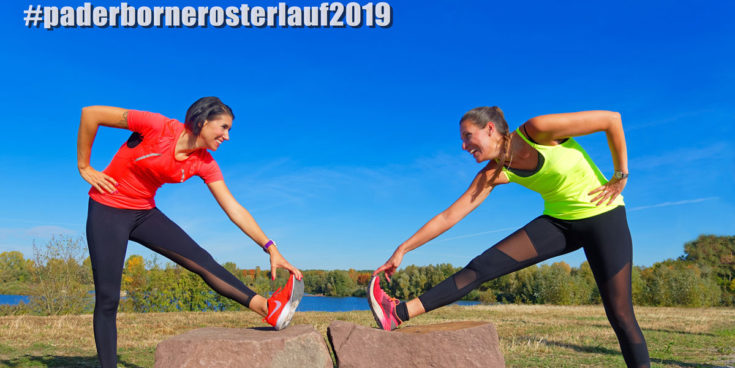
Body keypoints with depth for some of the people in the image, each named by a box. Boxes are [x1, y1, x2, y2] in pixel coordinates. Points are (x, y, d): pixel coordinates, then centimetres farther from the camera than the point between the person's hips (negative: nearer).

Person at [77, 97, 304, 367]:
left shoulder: (204, 164, -6)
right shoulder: (158, 127, -22)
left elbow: (234, 209, -10)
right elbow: (90, 114, -16)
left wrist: (271, 248, -17)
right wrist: (84, 167, -11)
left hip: (145, 213, 4)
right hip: (108, 210, -4)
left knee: (202, 259, -13)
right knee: (108, 299, -5)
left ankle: (269, 309, -22)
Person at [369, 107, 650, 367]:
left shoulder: (538, 130, -24)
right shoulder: (494, 174, -8)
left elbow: (611, 119, -16)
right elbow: (449, 216, -7)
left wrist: (620, 176, -10)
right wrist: (403, 249, -9)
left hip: (603, 216, -3)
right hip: (559, 222, 4)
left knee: (619, 313, -4)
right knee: (483, 266, -12)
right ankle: (400, 313, -17)